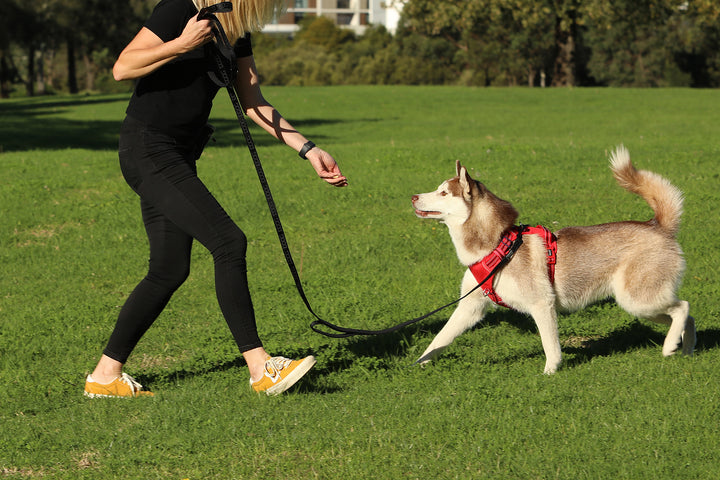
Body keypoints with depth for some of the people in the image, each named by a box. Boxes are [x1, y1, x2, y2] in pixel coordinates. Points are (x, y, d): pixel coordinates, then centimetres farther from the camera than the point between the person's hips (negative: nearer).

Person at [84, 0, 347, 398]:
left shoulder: (237, 34, 10)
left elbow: (254, 106, 11)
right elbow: (122, 68, -17)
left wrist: (308, 150, 5)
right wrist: (182, 44, -26)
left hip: (179, 156, 10)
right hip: (147, 151, -10)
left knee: (170, 270, 8)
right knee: (229, 242, -16)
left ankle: (106, 374, 15)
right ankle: (260, 368, -13)